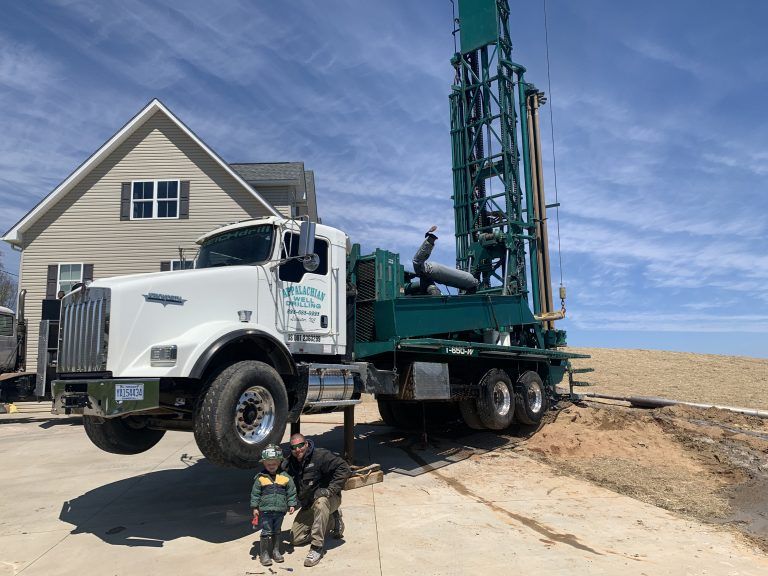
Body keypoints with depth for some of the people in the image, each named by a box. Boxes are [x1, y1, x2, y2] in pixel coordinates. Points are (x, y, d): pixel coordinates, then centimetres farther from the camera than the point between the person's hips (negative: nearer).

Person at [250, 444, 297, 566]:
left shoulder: (285, 477, -1)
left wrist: (291, 505, 2)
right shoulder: (260, 478, -5)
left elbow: (291, 492, 5)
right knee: (266, 532, 1)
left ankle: (276, 551, 29)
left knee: (277, 531, 15)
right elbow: (255, 493, -1)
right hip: (265, 510, -2)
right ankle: (264, 554, 14)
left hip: (280, 510, 2)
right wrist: (255, 507, -3)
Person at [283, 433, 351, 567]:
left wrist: (330, 489, -30)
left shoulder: (320, 455, -20)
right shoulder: (289, 464, -2)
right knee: (296, 539, 4)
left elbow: (344, 469, -26)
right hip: (307, 505, 7)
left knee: (320, 503, -40)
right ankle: (331, 518, 20)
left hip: (329, 499, -7)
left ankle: (317, 547, -27)